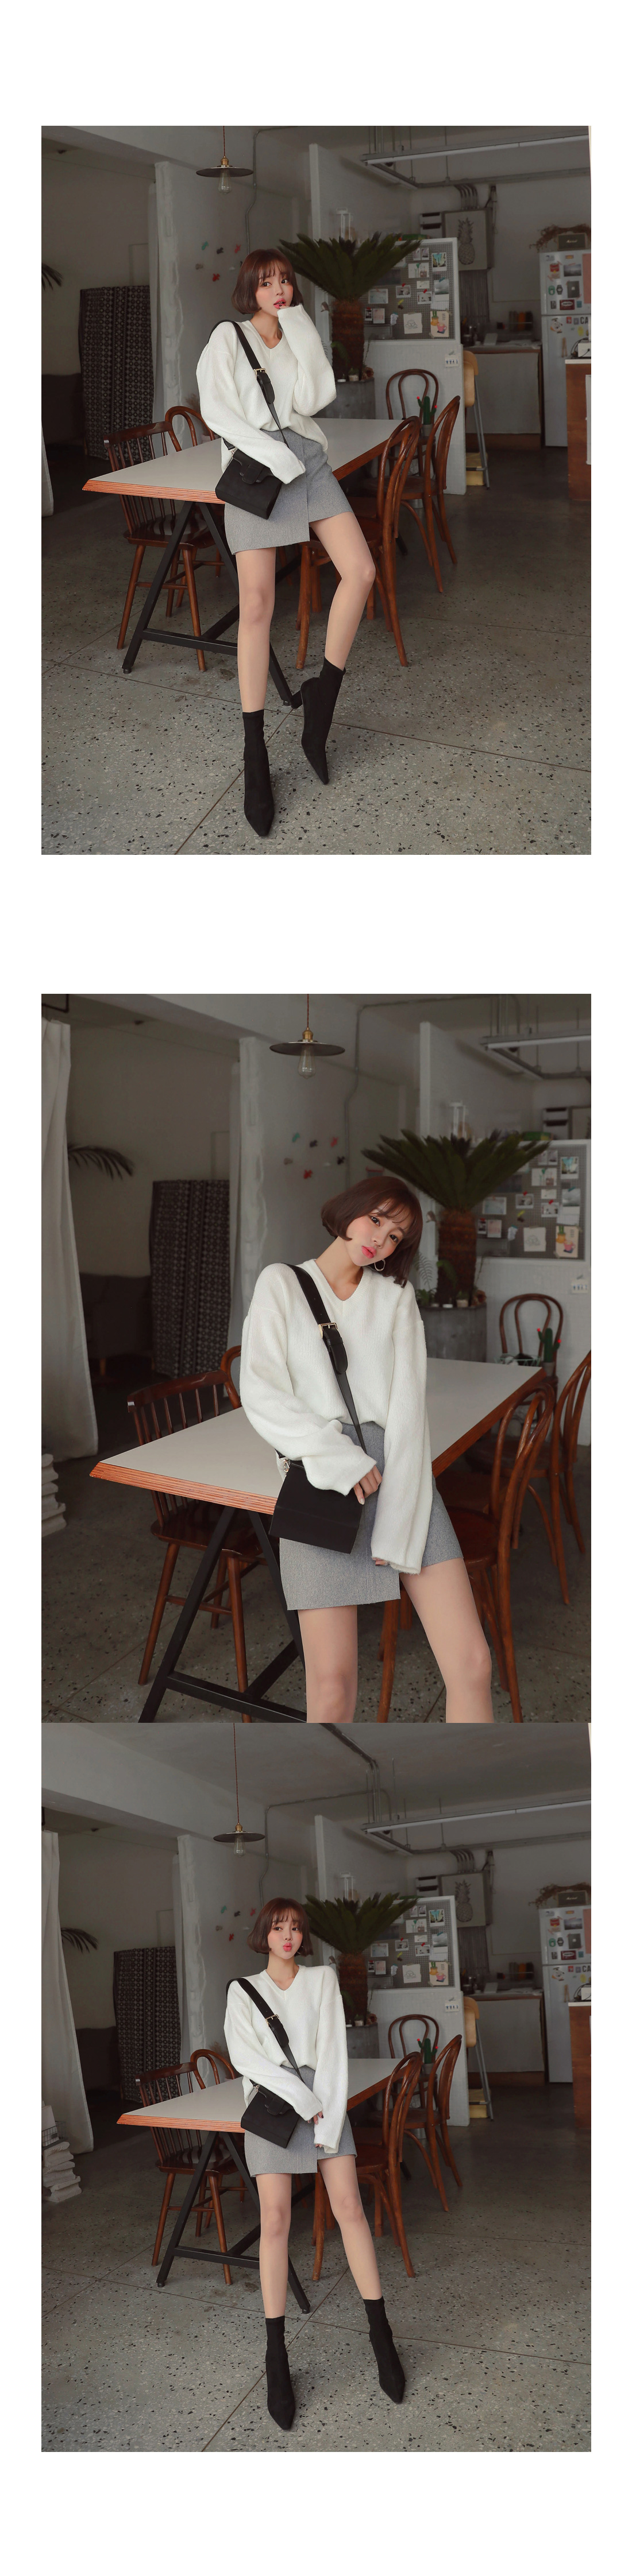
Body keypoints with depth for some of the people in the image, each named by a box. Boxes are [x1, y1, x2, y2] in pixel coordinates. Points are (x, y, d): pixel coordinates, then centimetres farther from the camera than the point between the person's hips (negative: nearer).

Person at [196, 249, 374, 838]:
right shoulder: (228, 338, 4)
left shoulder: (299, 338, 17)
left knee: (360, 571, -13)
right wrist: (270, 451, -16)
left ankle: (322, 698, 6)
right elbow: (215, 408, -7)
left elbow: (314, 398, 1)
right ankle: (255, 759, -8)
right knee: (256, 604, -10)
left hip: (307, 457, 5)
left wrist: (300, 332, -3)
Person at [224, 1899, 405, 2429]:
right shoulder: (243, 1991, 9)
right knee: (275, 2218, -8)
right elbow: (243, 2054, -5)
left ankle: (381, 2336, 0)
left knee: (350, 2207, -7)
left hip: (323, 2095, 1)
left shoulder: (323, 1979, 9)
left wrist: (328, 2119, -9)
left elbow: (333, 2047, 1)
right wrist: (300, 2097, -15)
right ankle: (276, 2360, -5)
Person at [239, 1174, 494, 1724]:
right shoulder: (282, 1284, 12)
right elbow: (261, 1393, 1)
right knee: (332, 1688, -13)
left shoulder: (396, 1296, 16)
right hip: (322, 1479, -2)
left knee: (472, 1663, -10)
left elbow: (409, 1407, 5)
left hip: (402, 1477, 2)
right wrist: (340, 1458, -12)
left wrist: (397, 1525, -7)